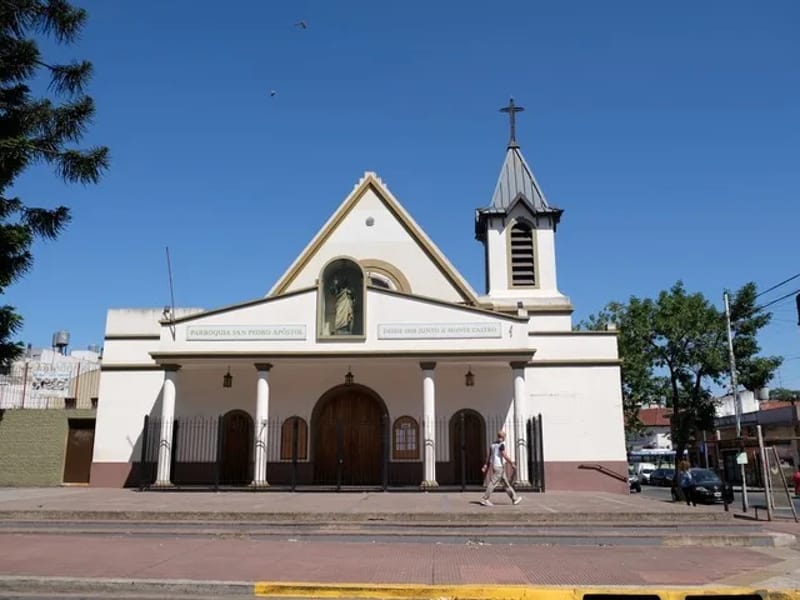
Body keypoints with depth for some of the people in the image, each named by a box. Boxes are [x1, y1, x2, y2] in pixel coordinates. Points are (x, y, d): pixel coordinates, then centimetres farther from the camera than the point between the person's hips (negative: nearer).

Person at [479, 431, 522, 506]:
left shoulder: (493, 445, 12)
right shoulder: (501, 445, -14)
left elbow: (489, 456, 12)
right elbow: (505, 456, -17)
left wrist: (486, 466, 12)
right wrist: (512, 464, -5)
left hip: (493, 465, 9)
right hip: (499, 466, -9)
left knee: (506, 482, 13)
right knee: (493, 483, -7)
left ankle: (514, 498, 18)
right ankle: (484, 499, -7)